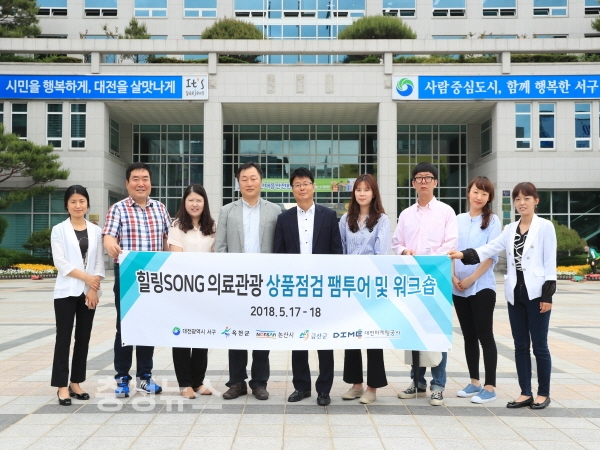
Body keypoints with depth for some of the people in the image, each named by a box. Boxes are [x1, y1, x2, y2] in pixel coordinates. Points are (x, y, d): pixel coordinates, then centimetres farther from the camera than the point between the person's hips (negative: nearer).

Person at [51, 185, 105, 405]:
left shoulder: (96, 231, 7)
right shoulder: (59, 230, 1)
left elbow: (99, 262, 3)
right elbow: (60, 262, -8)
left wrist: (93, 288, -9)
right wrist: (85, 276, -14)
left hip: (89, 292, 3)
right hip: (66, 291, -3)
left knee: (83, 338, 7)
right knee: (63, 337, -2)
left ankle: (76, 383, 17)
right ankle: (62, 386, 4)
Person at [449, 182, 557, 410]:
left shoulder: (545, 226, -3)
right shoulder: (510, 229, 10)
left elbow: (550, 262, -6)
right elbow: (489, 249, 1)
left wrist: (548, 294, -11)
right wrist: (463, 254, -14)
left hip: (536, 292, -5)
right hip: (515, 293, 5)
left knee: (539, 345, 2)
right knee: (520, 345, 9)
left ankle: (543, 393, 15)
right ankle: (525, 393, 17)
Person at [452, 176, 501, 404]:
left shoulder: (492, 220, -1)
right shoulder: (458, 220, 10)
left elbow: (492, 255, -8)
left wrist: (471, 279, -11)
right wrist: (453, 276, -5)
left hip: (482, 286, -4)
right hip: (458, 288, 4)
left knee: (485, 336, -3)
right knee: (469, 336, 11)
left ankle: (490, 387, 3)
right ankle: (474, 382, 20)